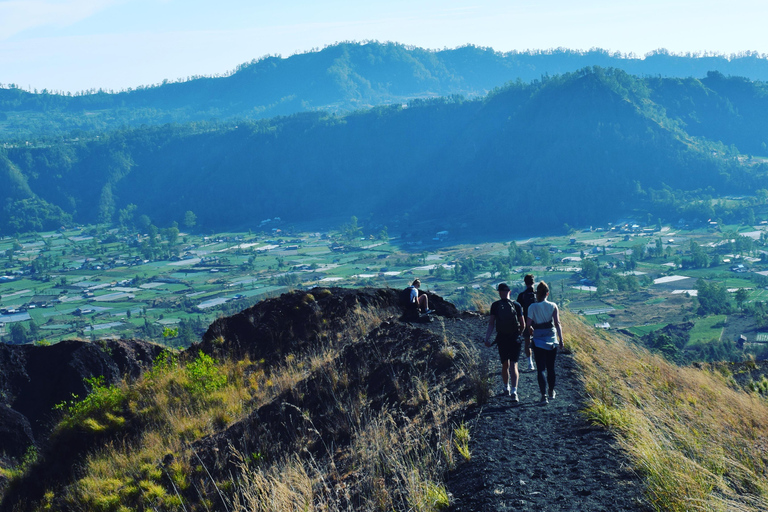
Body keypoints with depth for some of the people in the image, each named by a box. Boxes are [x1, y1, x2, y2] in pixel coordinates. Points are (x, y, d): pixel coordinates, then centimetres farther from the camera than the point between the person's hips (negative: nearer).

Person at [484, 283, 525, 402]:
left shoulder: (495, 306, -4)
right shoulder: (516, 306, -4)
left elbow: (491, 323, -9)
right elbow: (523, 324, 1)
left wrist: (487, 338, -8)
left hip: (501, 338, 1)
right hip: (514, 339, -1)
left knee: (505, 365, 17)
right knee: (513, 366, -2)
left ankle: (507, 388, 32)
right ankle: (514, 391, -17)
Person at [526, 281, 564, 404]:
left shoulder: (532, 307, -7)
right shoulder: (553, 306, -3)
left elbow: (528, 324, -10)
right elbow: (557, 323, -7)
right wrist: (561, 340, -5)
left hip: (538, 340, -2)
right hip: (552, 340, 2)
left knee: (541, 369, -1)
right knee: (551, 367, 17)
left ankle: (544, 395, -13)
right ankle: (551, 392, 30)